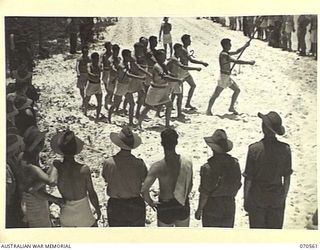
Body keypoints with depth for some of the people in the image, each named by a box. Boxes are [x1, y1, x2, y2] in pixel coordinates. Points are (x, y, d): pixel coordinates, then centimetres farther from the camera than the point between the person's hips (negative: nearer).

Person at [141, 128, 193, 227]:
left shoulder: (157, 167, -23)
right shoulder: (187, 162, -14)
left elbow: (144, 190, -31)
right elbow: (190, 186, -2)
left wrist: (150, 202, -11)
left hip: (165, 207, -3)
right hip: (183, 207, 3)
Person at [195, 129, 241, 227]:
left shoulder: (208, 167, -24)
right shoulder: (235, 163, -8)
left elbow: (204, 193, -18)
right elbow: (237, 186, 4)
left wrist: (199, 210, -4)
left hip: (212, 209, -4)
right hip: (229, 207, 4)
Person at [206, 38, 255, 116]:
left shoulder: (226, 53, 11)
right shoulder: (224, 55, -20)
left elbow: (237, 52, 25)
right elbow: (236, 61, -27)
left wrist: (245, 46, 14)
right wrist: (249, 62, -24)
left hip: (227, 77, 10)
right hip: (223, 77, -10)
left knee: (237, 90, 15)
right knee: (216, 94, -3)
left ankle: (231, 107, 22)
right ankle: (208, 110, 6)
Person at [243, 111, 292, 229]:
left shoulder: (254, 149, -18)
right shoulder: (285, 149, -11)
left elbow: (248, 178, -11)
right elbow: (287, 177, -2)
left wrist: (245, 199, 1)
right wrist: (284, 197, 13)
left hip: (257, 199, -2)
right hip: (277, 199, 2)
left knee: (257, 228, 14)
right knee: (275, 227, 17)